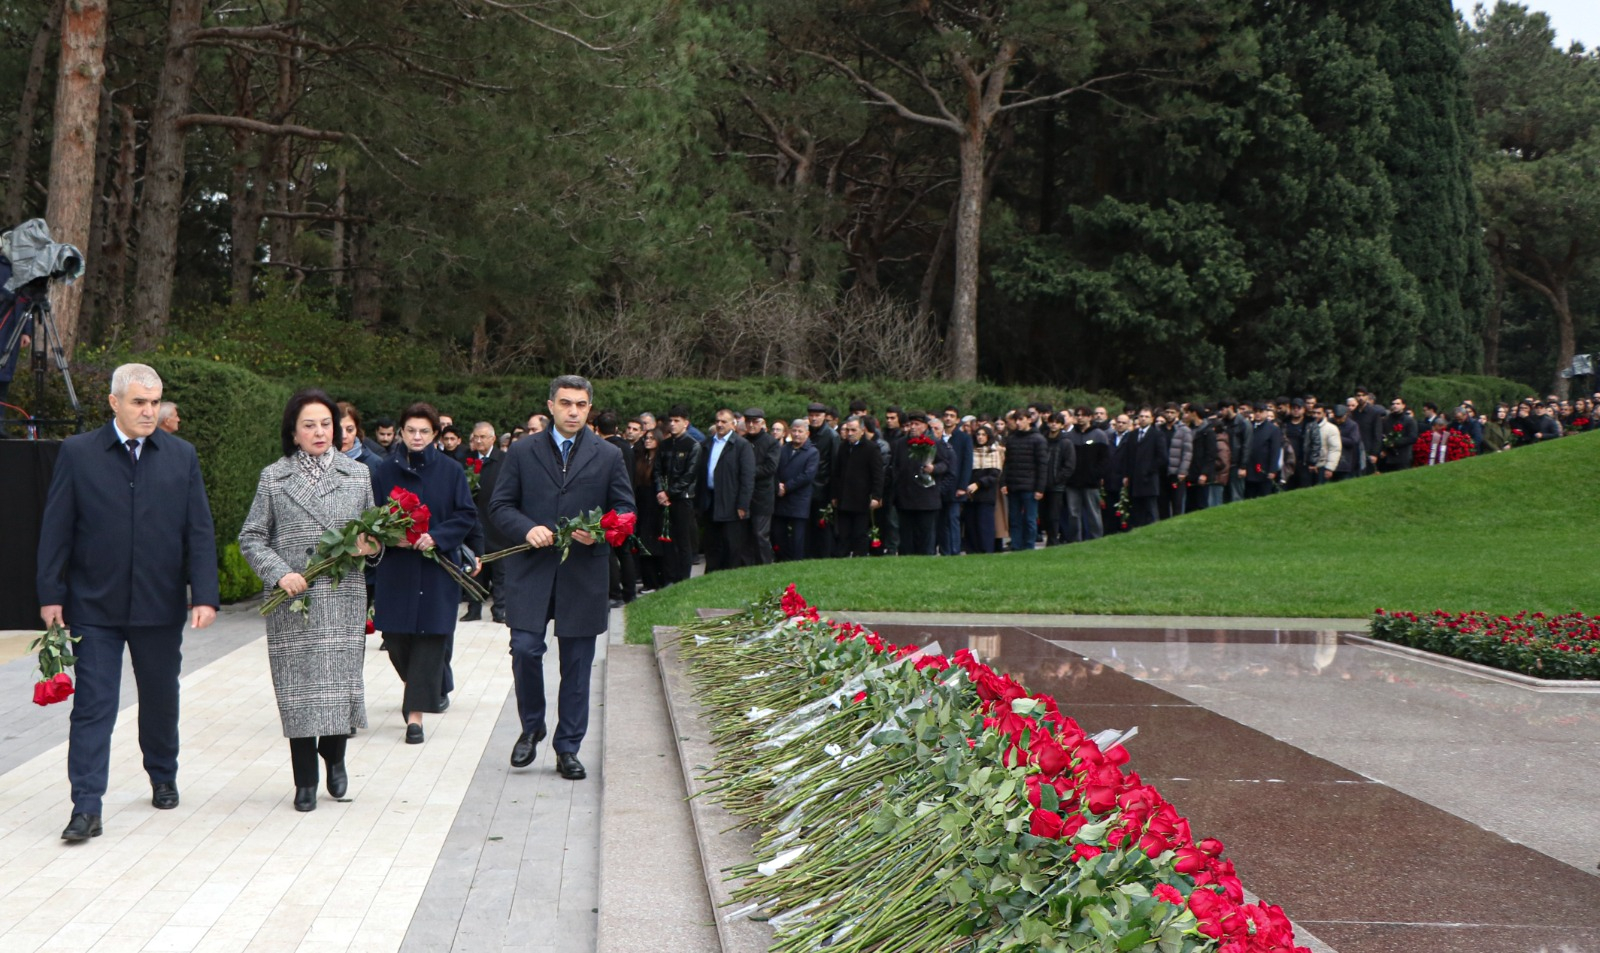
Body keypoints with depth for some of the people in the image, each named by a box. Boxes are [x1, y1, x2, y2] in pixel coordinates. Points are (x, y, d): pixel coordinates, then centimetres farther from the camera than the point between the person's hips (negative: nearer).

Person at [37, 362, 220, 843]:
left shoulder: (182, 456, 3)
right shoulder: (78, 453, -1)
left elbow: (200, 532, 1)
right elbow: (55, 529, 0)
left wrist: (204, 595, -7)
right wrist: (51, 594, -6)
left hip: (161, 605, 2)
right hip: (95, 605, -2)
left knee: (161, 699, 15)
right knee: (92, 705, -4)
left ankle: (163, 779, 36)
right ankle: (86, 808, -3)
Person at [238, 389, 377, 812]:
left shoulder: (358, 474, 11)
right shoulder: (273, 478, 6)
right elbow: (251, 538, 5)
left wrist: (370, 546, -6)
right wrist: (279, 573, -11)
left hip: (343, 597, 1)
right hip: (292, 600, -1)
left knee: (342, 678, -1)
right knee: (298, 683, -1)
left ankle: (334, 755, 27)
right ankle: (305, 780, 10)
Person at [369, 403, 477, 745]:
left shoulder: (451, 470, 0)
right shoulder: (384, 470, 3)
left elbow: (467, 514, -1)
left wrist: (436, 537, -15)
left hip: (437, 566, -1)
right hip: (396, 567, 2)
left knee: (430, 636, -4)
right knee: (396, 637, 4)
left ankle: (416, 711, 0)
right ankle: (429, 687, 31)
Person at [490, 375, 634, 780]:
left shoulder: (609, 456, 7)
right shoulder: (522, 452, 7)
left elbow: (625, 510, 8)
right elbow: (500, 505, 6)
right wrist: (527, 529, -14)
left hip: (584, 575, 0)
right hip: (531, 569, 0)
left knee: (577, 664, 4)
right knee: (525, 650, -8)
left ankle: (568, 749, 16)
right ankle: (531, 727, 19)